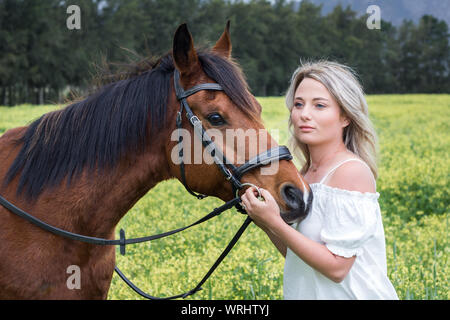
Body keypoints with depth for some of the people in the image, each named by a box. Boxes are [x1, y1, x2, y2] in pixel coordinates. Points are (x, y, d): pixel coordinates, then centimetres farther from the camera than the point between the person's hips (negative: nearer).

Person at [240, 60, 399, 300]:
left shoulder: (352, 171, -17)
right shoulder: (307, 172, 4)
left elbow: (336, 267, -20)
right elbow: (296, 256, 9)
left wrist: (274, 222, -22)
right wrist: (264, 222, -5)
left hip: (352, 295, -7)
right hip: (307, 294, 7)